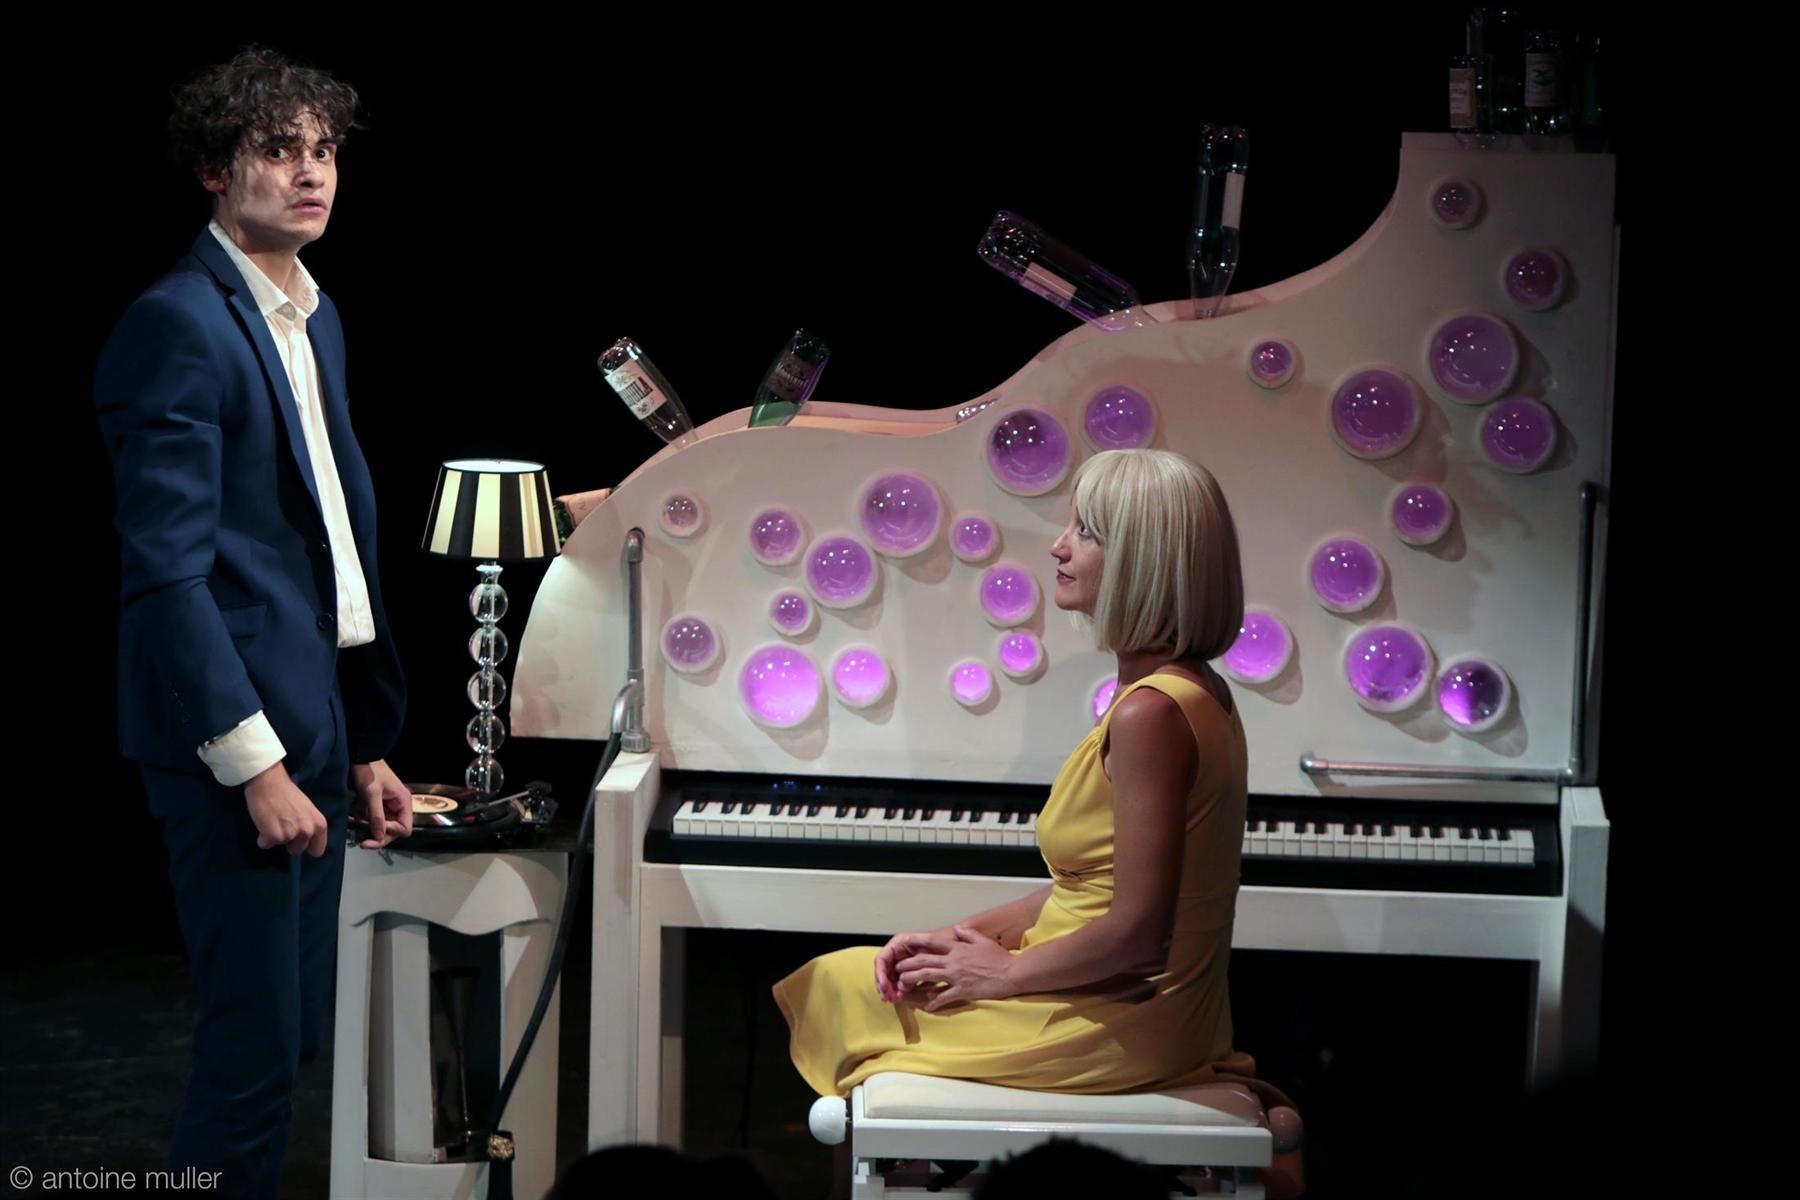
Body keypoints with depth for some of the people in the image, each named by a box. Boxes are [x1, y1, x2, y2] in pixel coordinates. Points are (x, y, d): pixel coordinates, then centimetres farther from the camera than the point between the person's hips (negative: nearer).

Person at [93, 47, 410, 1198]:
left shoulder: (315, 320, 16)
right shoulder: (178, 325, -13)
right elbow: (166, 568, -19)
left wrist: (365, 745, 17)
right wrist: (255, 762, -20)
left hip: (311, 729, 9)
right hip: (235, 741, -9)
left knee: (296, 1034, 14)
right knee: (256, 1048, -4)